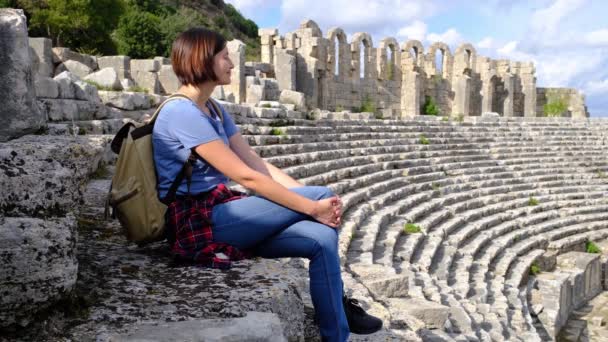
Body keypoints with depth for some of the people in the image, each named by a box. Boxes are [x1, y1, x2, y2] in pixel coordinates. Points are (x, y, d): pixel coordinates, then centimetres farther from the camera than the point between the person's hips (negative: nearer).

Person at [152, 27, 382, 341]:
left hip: (221, 212, 8)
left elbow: (258, 163, 5)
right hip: (198, 224, -8)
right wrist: (312, 206, -18)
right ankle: (337, 306, 3)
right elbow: (245, 176, -21)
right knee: (322, 194, -13)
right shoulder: (181, 113, -16)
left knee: (323, 237, -12)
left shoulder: (215, 111, 14)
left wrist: (314, 203, -7)